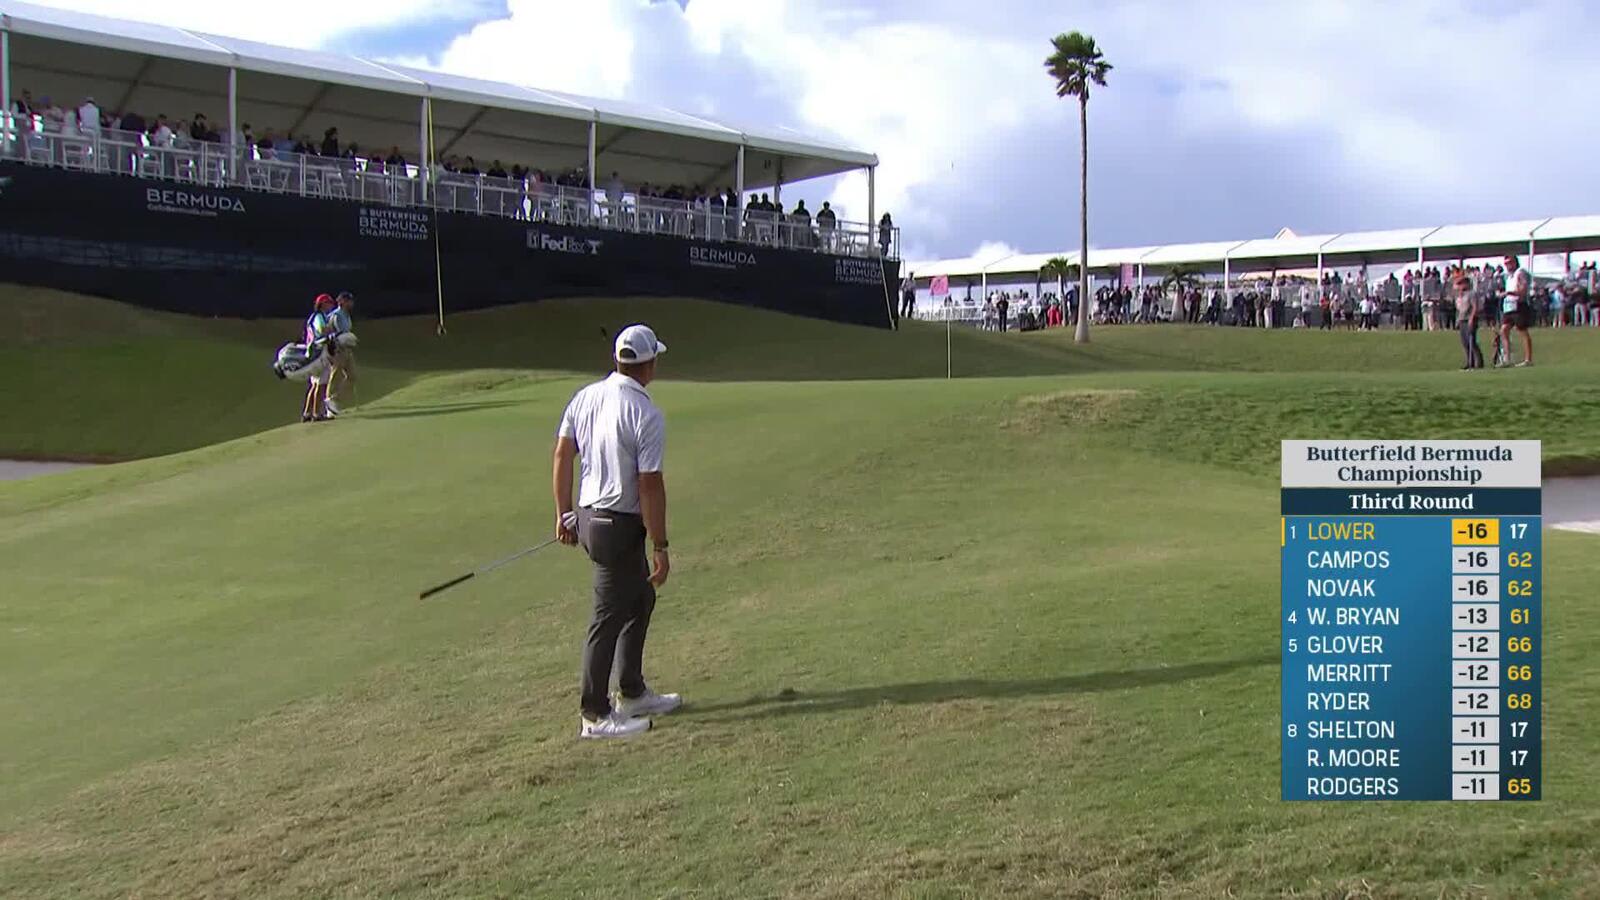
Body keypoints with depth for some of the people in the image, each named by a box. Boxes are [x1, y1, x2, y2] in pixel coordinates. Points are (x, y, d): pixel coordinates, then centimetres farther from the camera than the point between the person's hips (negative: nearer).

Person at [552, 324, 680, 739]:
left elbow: (561, 457, 7)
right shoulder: (646, 414, -19)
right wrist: (660, 547, -12)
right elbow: (650, 486, -19)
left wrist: (564, 513, 16)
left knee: (641, 599, 21)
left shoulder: (585, 397, 3)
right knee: (610, 617, 0)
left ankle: (632, 693, 31)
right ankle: (594, 715, 7)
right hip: (620, 526, -8)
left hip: (587, 515, 8)